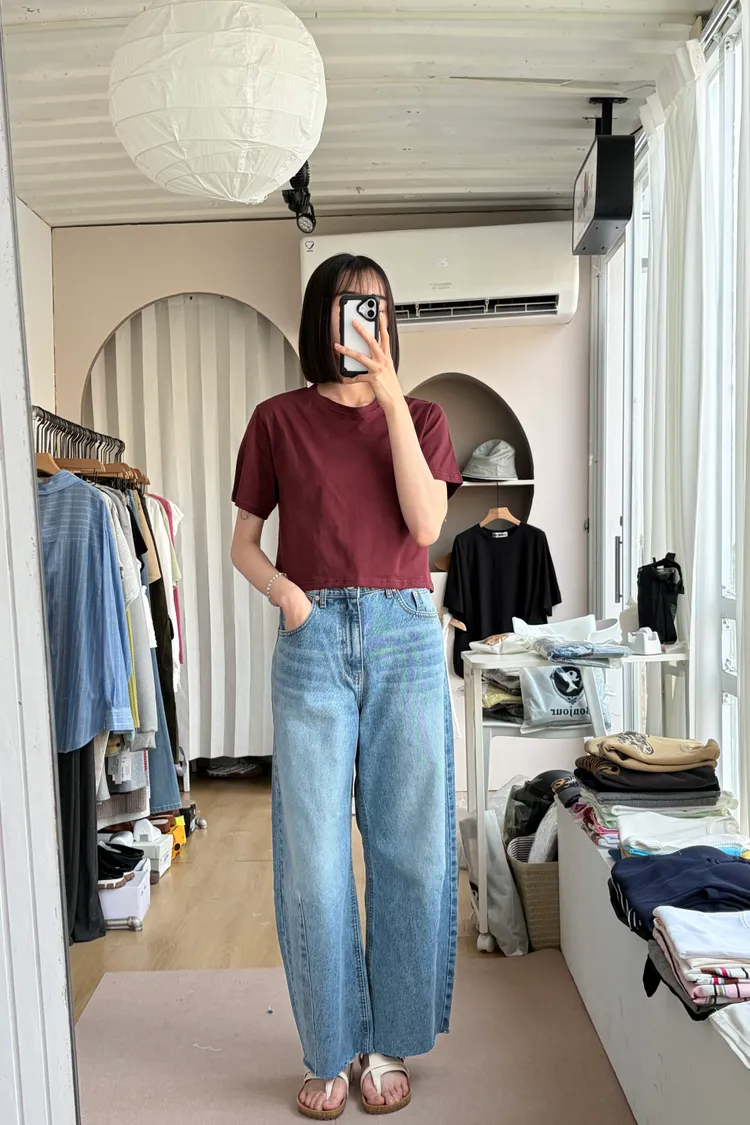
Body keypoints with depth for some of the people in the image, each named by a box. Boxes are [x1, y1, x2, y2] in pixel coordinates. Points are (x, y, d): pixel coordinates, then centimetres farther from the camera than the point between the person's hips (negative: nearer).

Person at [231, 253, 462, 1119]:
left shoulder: (420, 417, 11)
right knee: (314, 860, 3)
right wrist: (283, 589, -11)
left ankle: (389, 1045, 27)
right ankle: (331, 1053, 25)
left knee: (408, 849, 7)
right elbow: (244, 543, 10)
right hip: (313, 644, -1)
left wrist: (390, 397, -10)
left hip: (406, 641, 2)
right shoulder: (278, 420, 8)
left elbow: (425, 525, -6)